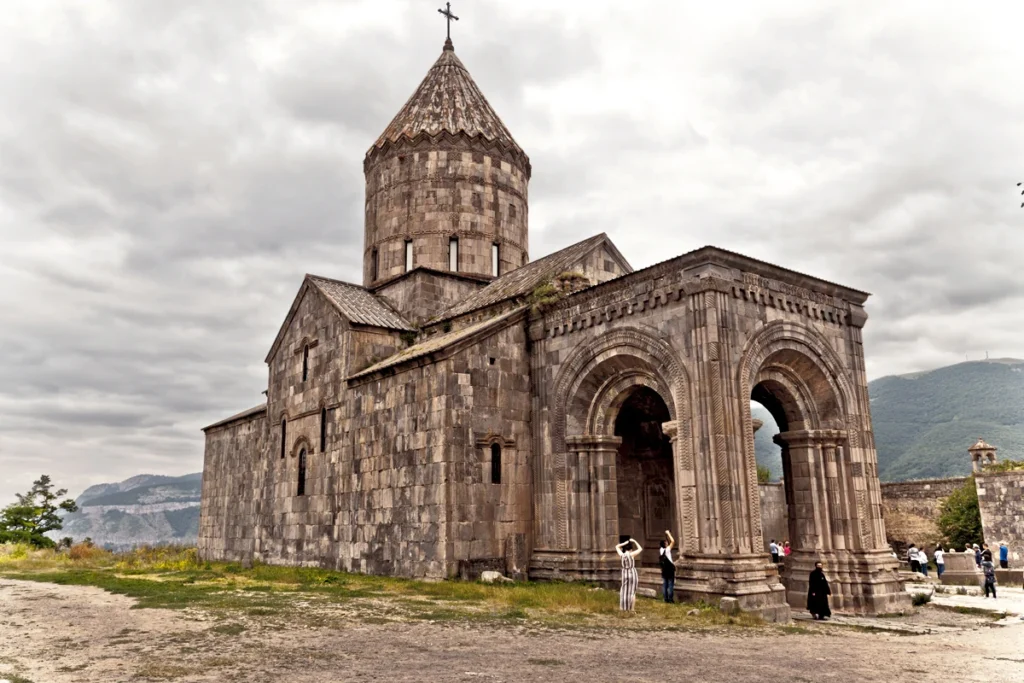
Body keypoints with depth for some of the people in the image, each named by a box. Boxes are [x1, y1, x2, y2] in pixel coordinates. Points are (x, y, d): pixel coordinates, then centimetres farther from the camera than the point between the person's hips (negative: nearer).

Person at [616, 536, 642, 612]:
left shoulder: (621, 555, -1)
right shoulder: (631, 554, -11)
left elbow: (617, 547, 16)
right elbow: (640, 549, 1)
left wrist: (624, 543, 8)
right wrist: (634, 541, 5)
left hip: (625, 574, 3)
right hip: (633, 574, -3)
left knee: (624, 591, 11)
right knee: (632, 592, 2)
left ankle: (624, 609, 11)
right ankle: (632, 609, 1)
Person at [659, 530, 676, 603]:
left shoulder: (661, 550, 2)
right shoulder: (667, 549, -15)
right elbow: (673, 541, -16)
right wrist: (668, 533, -9)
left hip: (664, 570, 6)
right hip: (670, 570, -6)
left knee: (664, 585, 7)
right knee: (670, 585, -1)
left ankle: (666, 599, 9)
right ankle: (670, 599, -1)